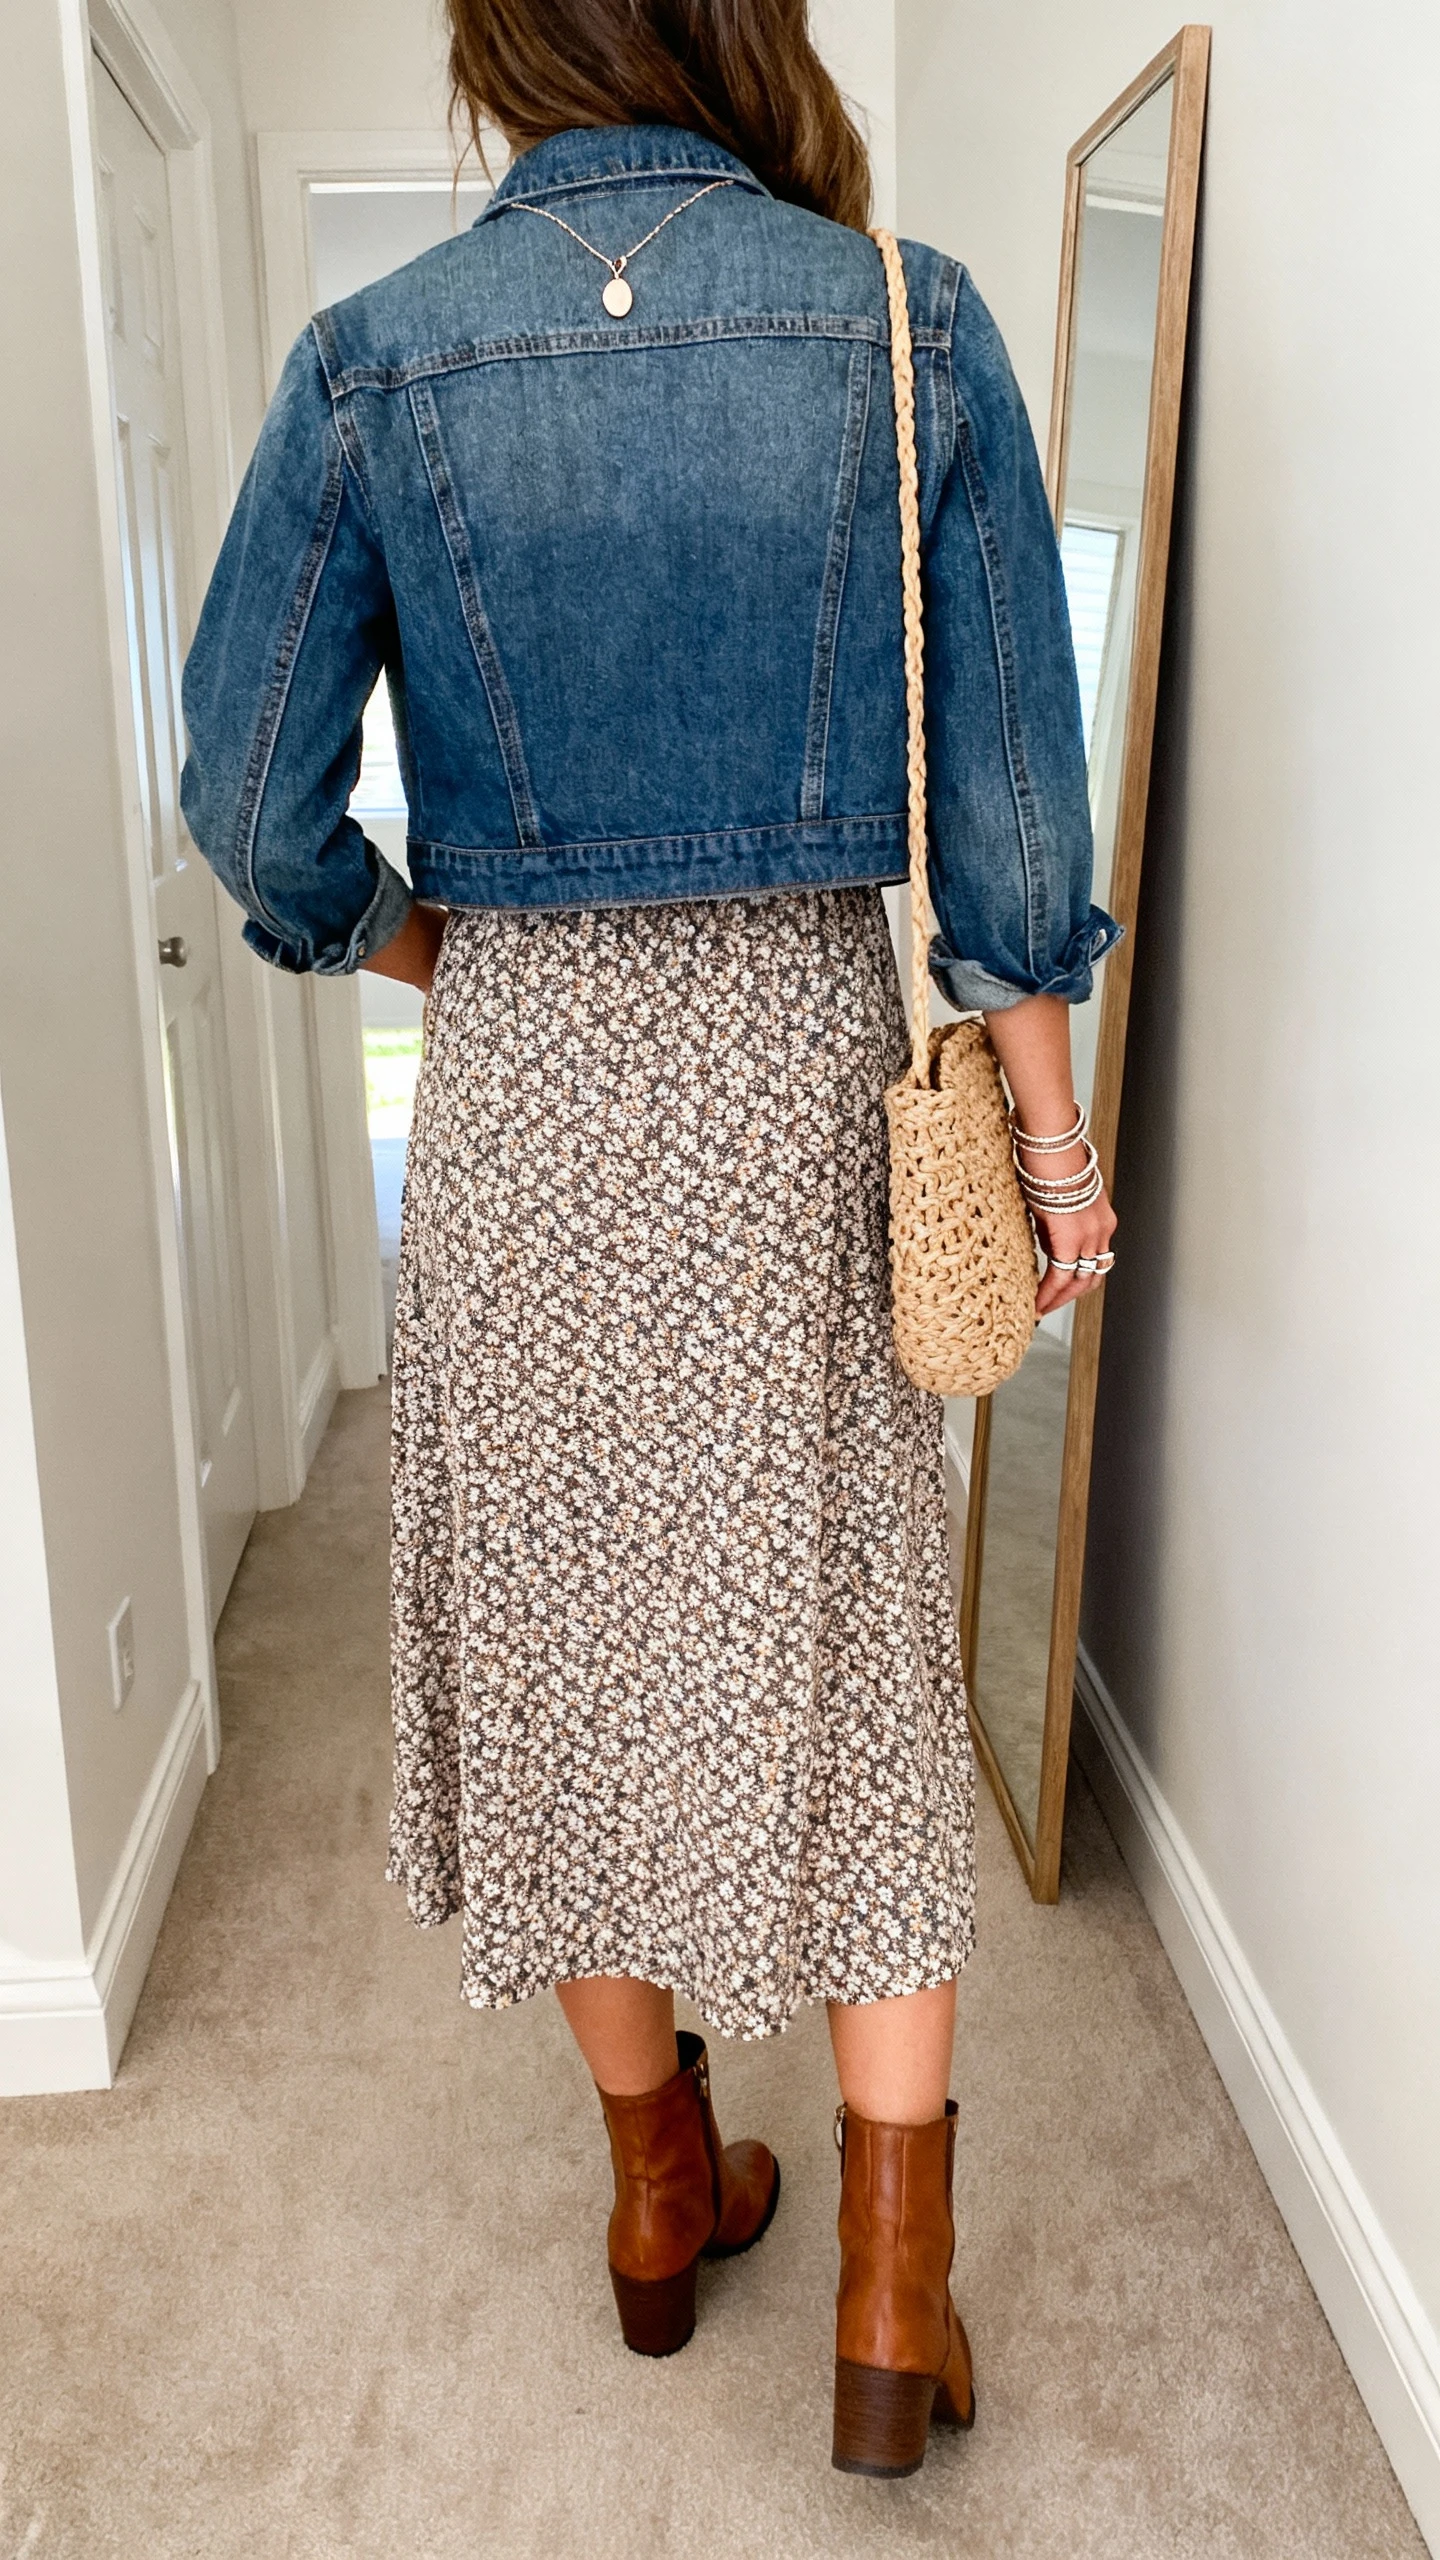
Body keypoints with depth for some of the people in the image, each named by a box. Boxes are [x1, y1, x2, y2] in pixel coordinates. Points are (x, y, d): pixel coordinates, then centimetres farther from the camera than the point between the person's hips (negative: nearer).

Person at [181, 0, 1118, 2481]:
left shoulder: (374, 361, -2)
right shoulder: (911, 327, -1)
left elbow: (256, 798, -3)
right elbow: (1007, 794, -3)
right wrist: (1046, 1137, 4)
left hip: (518, 1077, 0)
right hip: (806, 1058, 0)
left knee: (567, 1626, 15)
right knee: (844, 1637, 11)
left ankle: (661, 2186, 34)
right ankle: (892, 2292, 19)